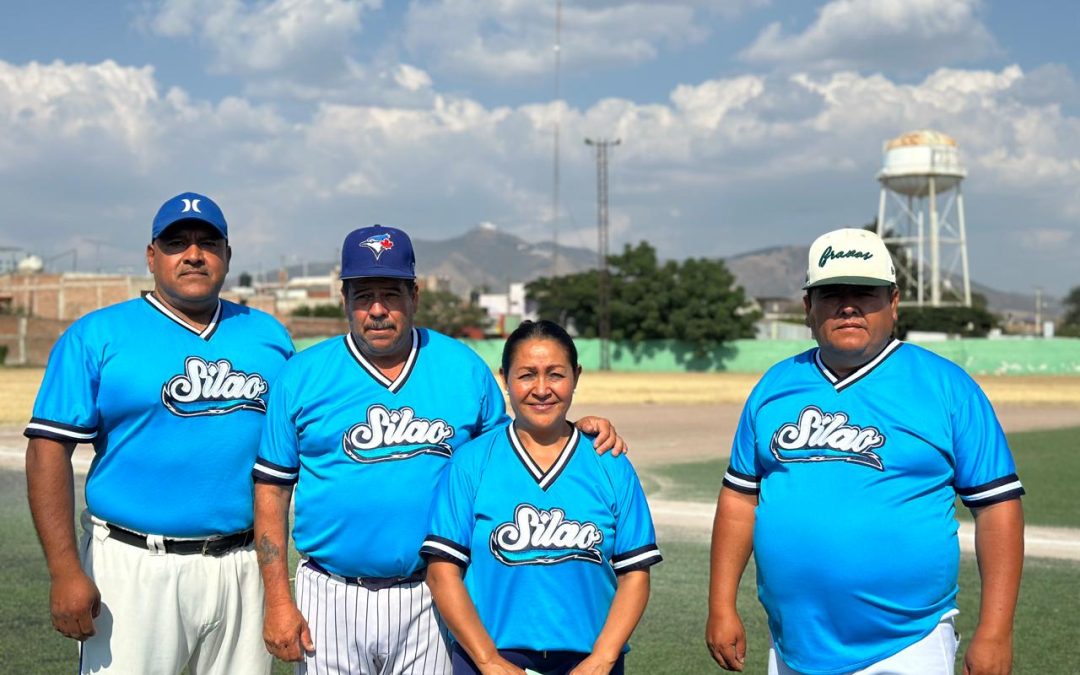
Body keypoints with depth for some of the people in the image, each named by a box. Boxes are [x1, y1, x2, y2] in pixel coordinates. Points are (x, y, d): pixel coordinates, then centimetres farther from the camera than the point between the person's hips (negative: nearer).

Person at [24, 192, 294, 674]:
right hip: (134, 568, -3)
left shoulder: (267, 336, 12)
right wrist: (65, 571, -15)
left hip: (243, 569, 4)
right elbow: (49, 448, -6)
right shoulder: (98, 337, 0)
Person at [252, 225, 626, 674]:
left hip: (434, 600, 1)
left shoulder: (465, 368, 4)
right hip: (331, 599, 0)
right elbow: (272, 488, 2)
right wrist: (278, 601, -3)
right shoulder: (303, 376, 1)